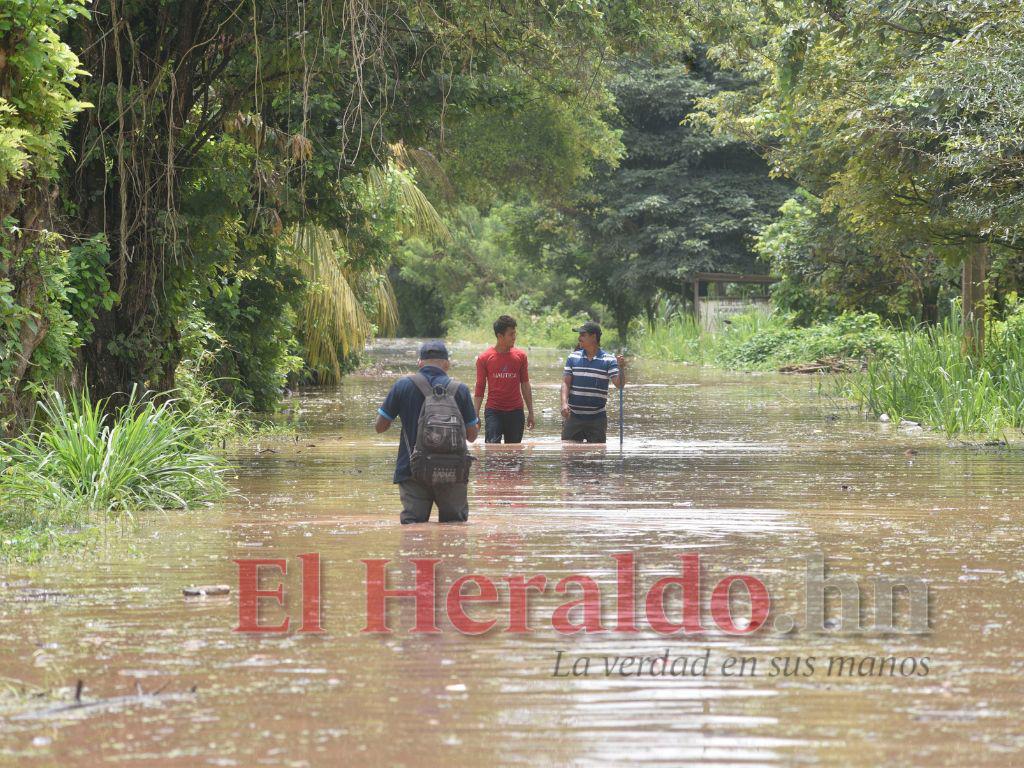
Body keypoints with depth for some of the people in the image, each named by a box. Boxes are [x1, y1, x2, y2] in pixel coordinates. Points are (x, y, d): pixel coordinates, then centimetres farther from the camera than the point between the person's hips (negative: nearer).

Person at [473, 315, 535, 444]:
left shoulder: (520, 356, 5)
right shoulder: (484, 358, -1)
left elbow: (525, 386, 11)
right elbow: (479, 389, 4)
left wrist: (530, 412, 9)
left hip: (515, 412, 2)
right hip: (493, 412, -2)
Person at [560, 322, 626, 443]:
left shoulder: (608, 360, -2)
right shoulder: (573, 358, 6)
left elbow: (619, 384, -8)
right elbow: (566, 383, 3)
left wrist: (621, 369, -28)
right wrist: (564, 403, -13)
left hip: (597, 419, -2)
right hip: (573, 417, 2)